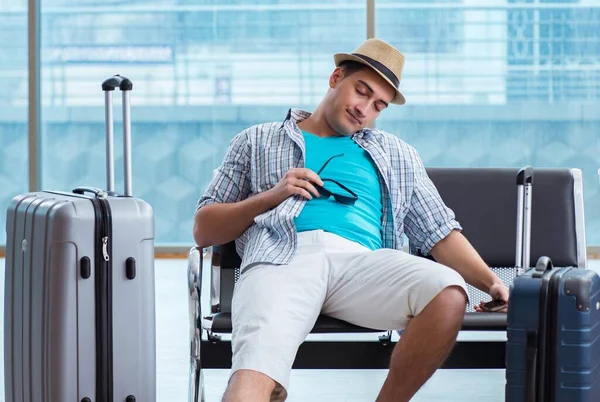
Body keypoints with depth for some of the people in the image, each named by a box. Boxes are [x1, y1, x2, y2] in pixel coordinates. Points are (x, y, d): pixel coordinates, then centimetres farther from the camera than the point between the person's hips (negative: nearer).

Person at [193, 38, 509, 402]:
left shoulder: (398, 156, 34)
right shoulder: (258, 141, 28)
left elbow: (440, 233, 23)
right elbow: (203, 231, 22)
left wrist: (491, 281, 5)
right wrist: (271, 196, 5)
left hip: (362, 261, 2)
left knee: (448, 293, -32)